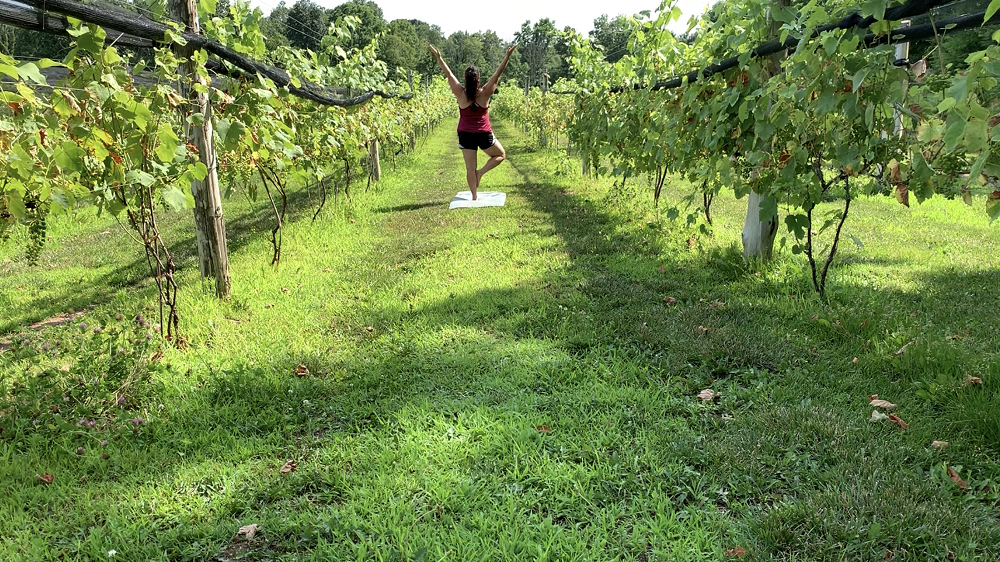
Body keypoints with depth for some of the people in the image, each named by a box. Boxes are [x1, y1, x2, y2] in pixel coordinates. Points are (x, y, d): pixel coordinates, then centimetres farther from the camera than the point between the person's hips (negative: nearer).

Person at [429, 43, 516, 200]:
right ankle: (481, 172, -1)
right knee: (501, 155, 19)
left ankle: (474, 196, 6)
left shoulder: (460, 93, -9)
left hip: (465, 135, 2)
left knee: (470, 168, 7)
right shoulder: (485, 93, -12)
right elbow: (498, 74, -10)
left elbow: (448, 73, -3)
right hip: (484, 135, -2)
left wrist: (438, 57, 4)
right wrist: (507, 56, -6)